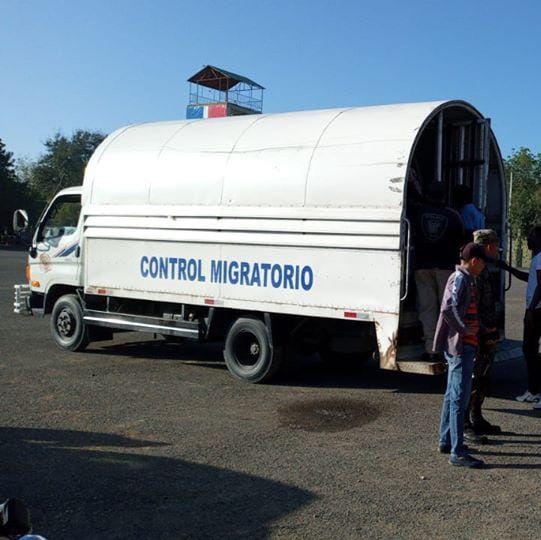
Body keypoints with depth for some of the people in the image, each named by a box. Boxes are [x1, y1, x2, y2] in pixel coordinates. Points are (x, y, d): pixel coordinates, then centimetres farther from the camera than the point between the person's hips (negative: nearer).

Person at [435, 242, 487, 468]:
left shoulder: (465, 279, 15)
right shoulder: (460, 280, -17)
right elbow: (448, 309, -32)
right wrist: (464, 329, -22)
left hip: (459, 347, 11)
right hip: (461, 346, -11)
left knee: (452, 395, 17)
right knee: (460, 398, -7)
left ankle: (446, 441, 28)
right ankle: (457, 453, -4)